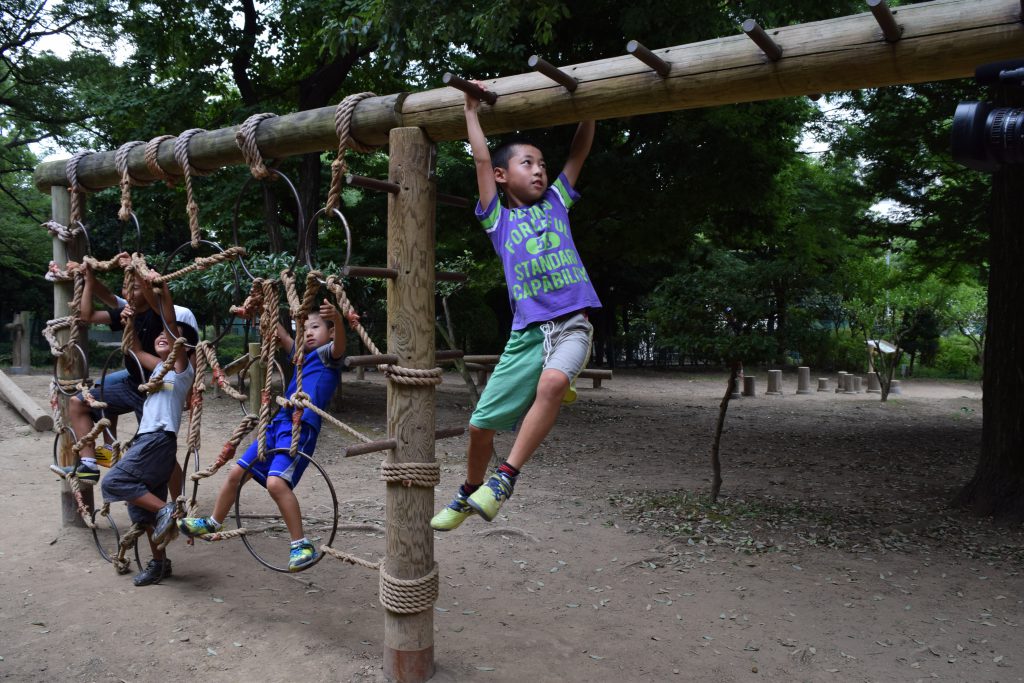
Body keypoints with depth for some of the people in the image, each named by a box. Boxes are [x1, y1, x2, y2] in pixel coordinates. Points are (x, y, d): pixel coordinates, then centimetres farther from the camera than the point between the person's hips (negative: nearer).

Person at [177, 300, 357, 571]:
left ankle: (302, 546, -18)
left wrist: (339, 319, -41)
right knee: (236, 472, 14)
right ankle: (212, 524, 36)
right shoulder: (301, 355, 24)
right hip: (278, 423, 9)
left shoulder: (329, 355, 2)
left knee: (276, 482, -27)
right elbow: (280, 334, 34)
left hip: (302, 427, -9)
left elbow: (339, 345, -21)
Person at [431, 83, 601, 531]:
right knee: (480, 424, 2)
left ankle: (505, 478, -21)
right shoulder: (498, 220, 11)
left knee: (553, 381, -34)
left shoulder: (556, 202, 16)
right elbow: (482, 161, 6)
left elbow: (580, 151, 15)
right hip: (527, 333, 1)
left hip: (571, 325, 0)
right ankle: (469, 493, 30)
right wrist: (472, 111, 11)